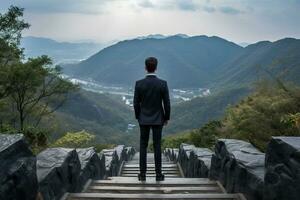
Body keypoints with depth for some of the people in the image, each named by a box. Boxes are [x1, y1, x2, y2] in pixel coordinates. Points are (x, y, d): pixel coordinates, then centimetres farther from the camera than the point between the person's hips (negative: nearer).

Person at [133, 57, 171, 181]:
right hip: (158, 119, 0)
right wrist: (167, 118, 7)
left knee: (143, 146, 10)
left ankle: (142, 174, 13)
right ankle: (158, 174, 12)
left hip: (144, 119, 0)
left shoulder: (139, 83, -11)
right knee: (157, 146, 7)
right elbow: (167, 103, -8)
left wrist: (138, 117, 11)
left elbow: (136, 103, -5)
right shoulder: (163, 83, -12)